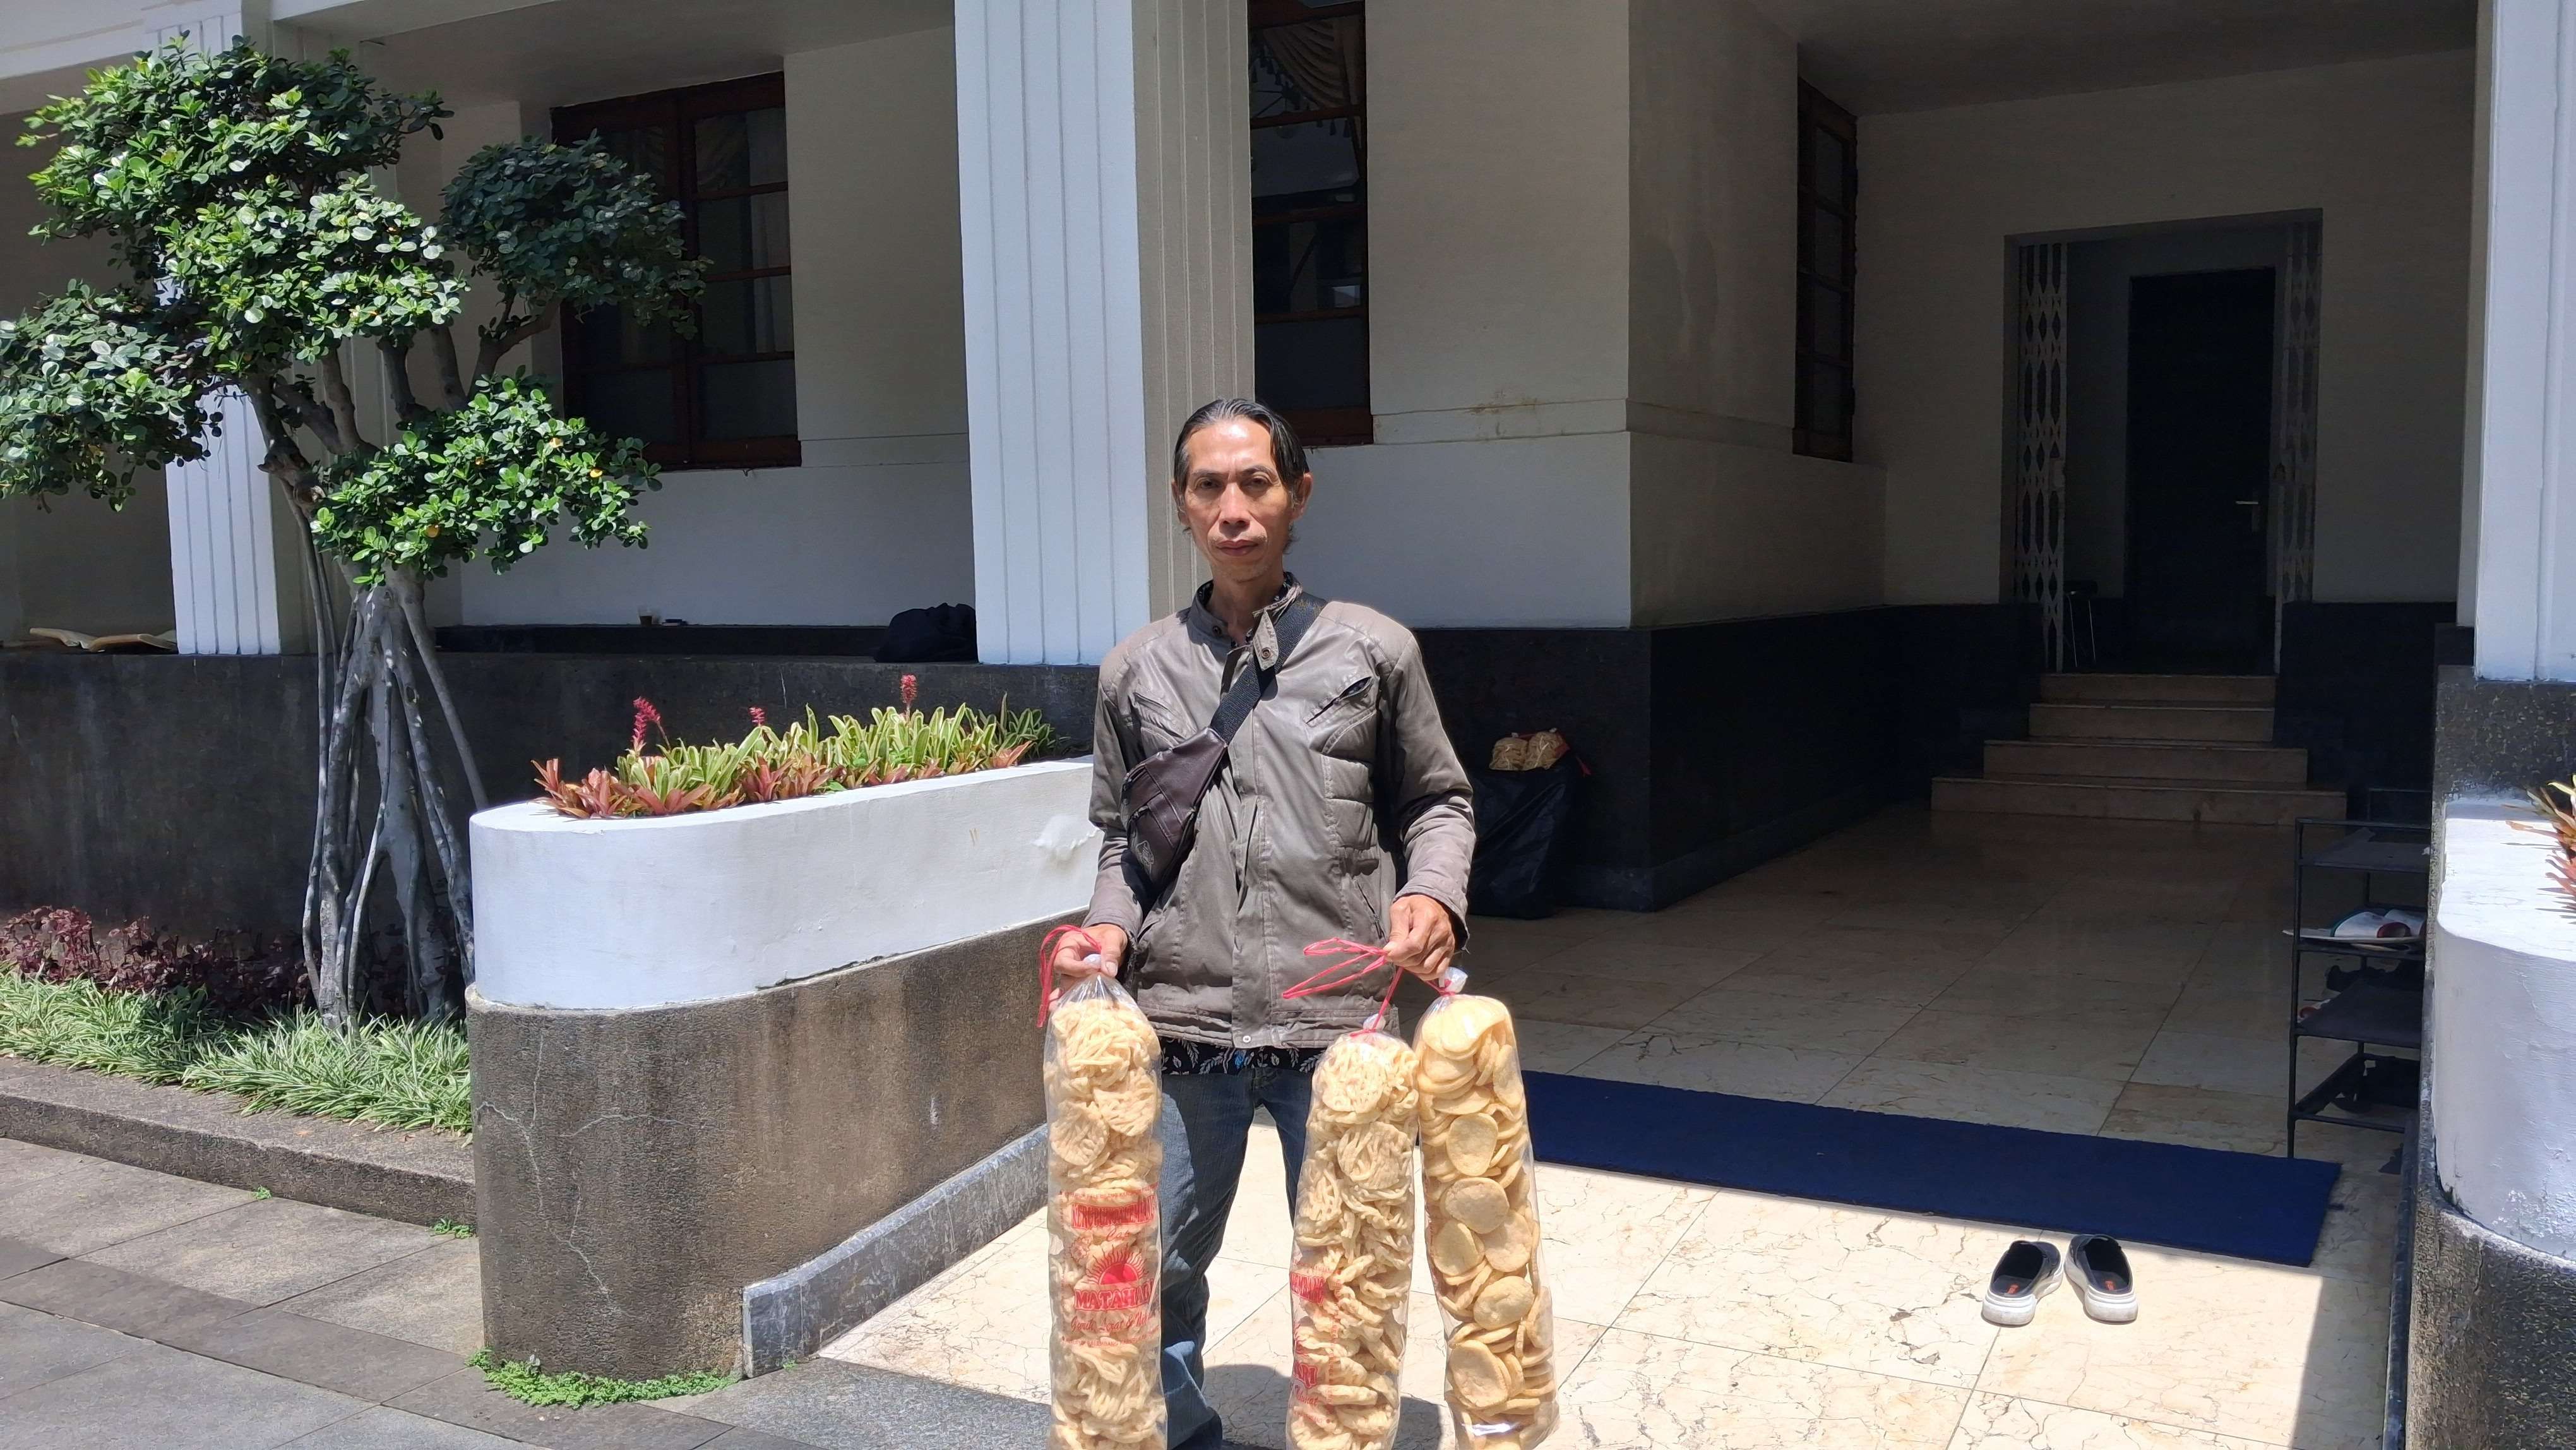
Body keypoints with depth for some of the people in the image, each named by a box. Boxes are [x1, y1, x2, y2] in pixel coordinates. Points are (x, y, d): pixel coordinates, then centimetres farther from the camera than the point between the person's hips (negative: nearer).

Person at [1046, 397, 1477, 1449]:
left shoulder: (1374, 651, 3)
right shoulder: (1137, 670, 7)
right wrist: (1111, 930, -3)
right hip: (1181, 1024, 2)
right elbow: (1122, 837, 15)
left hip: (1335, 1020, -1)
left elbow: (1437, 802, 11)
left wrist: (1433, 895, -8)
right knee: (1156, 1268, 11)